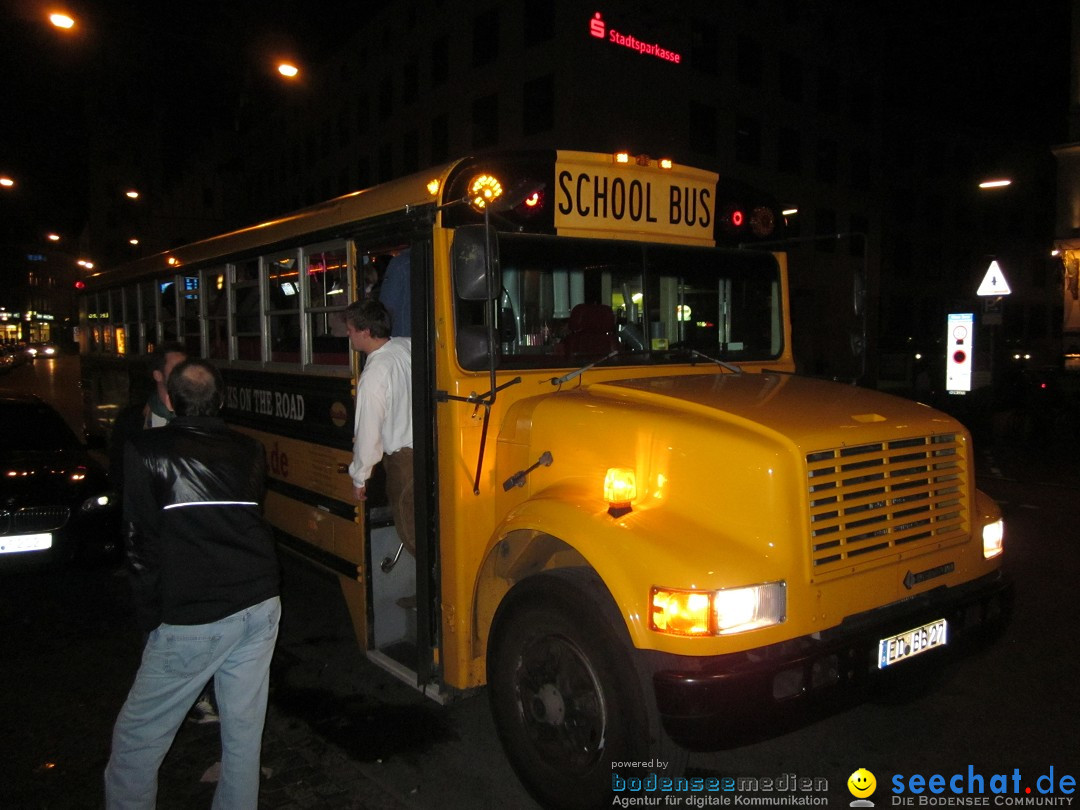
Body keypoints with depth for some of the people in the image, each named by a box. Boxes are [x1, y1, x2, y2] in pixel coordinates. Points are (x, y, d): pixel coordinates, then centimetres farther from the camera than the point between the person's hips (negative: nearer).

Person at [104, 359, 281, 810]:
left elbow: (141, 543, -4)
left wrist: (151, 615, 4)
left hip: (192, 620, -5)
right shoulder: (249, 452, 9)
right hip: (259, 607, 5)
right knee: (244, 730, 15)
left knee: (137, 739, 10)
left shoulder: (144, 452, -4)